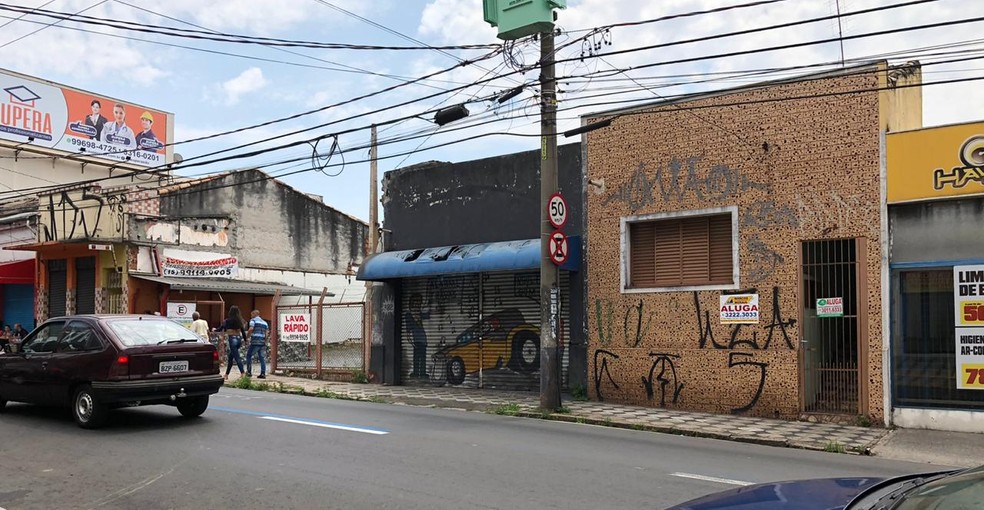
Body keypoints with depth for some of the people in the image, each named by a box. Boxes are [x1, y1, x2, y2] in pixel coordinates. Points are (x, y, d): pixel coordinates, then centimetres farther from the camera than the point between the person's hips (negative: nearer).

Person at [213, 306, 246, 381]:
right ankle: (227, 374, 23)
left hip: (232, 339, -6)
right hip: (239, 339, 6)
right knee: (230, 357, 18)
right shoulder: (239, 321, 6)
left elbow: (220, 329, 2)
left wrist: (214, 329, 23)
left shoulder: (228, 321, -7)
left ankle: (243, 373, -16)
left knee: (237, 357, -6)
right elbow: (243, 331, 10)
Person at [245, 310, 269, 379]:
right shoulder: (265, 322, 17)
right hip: (262, 342, 5)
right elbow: (266, 334, 12)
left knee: (249, 355, 8)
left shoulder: (253, 320, -1)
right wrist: (265, 343, 15)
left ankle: (249, 371, 4)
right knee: (261, 357, 6)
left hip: (255, 342, -5)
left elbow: (251, 329, -16)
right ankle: (263, 374, 1)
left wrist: (247, 336, 1)